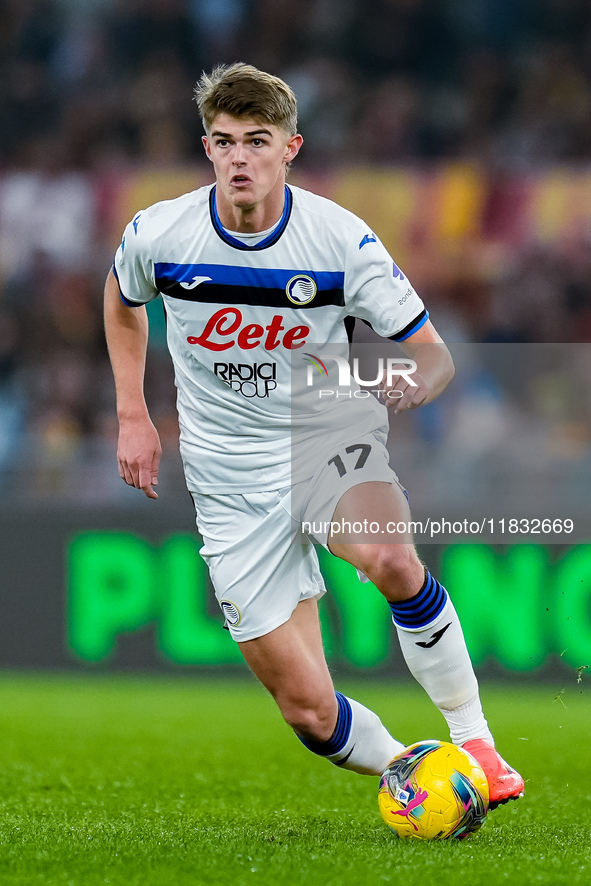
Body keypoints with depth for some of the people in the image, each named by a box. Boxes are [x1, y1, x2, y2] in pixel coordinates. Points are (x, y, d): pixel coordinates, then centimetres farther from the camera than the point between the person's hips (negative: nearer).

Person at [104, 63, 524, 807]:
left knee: (390, 559, -37)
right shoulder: (158, 235, -9)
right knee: (308, 710, -7)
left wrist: (416, 382, -33)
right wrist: (133, 417, 11)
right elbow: (122, 298, 16)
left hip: (330, 444, -1)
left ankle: (474, 740, -21)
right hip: (233, 486, 1)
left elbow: (432, 353, -9)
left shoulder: (342, 239, -14)